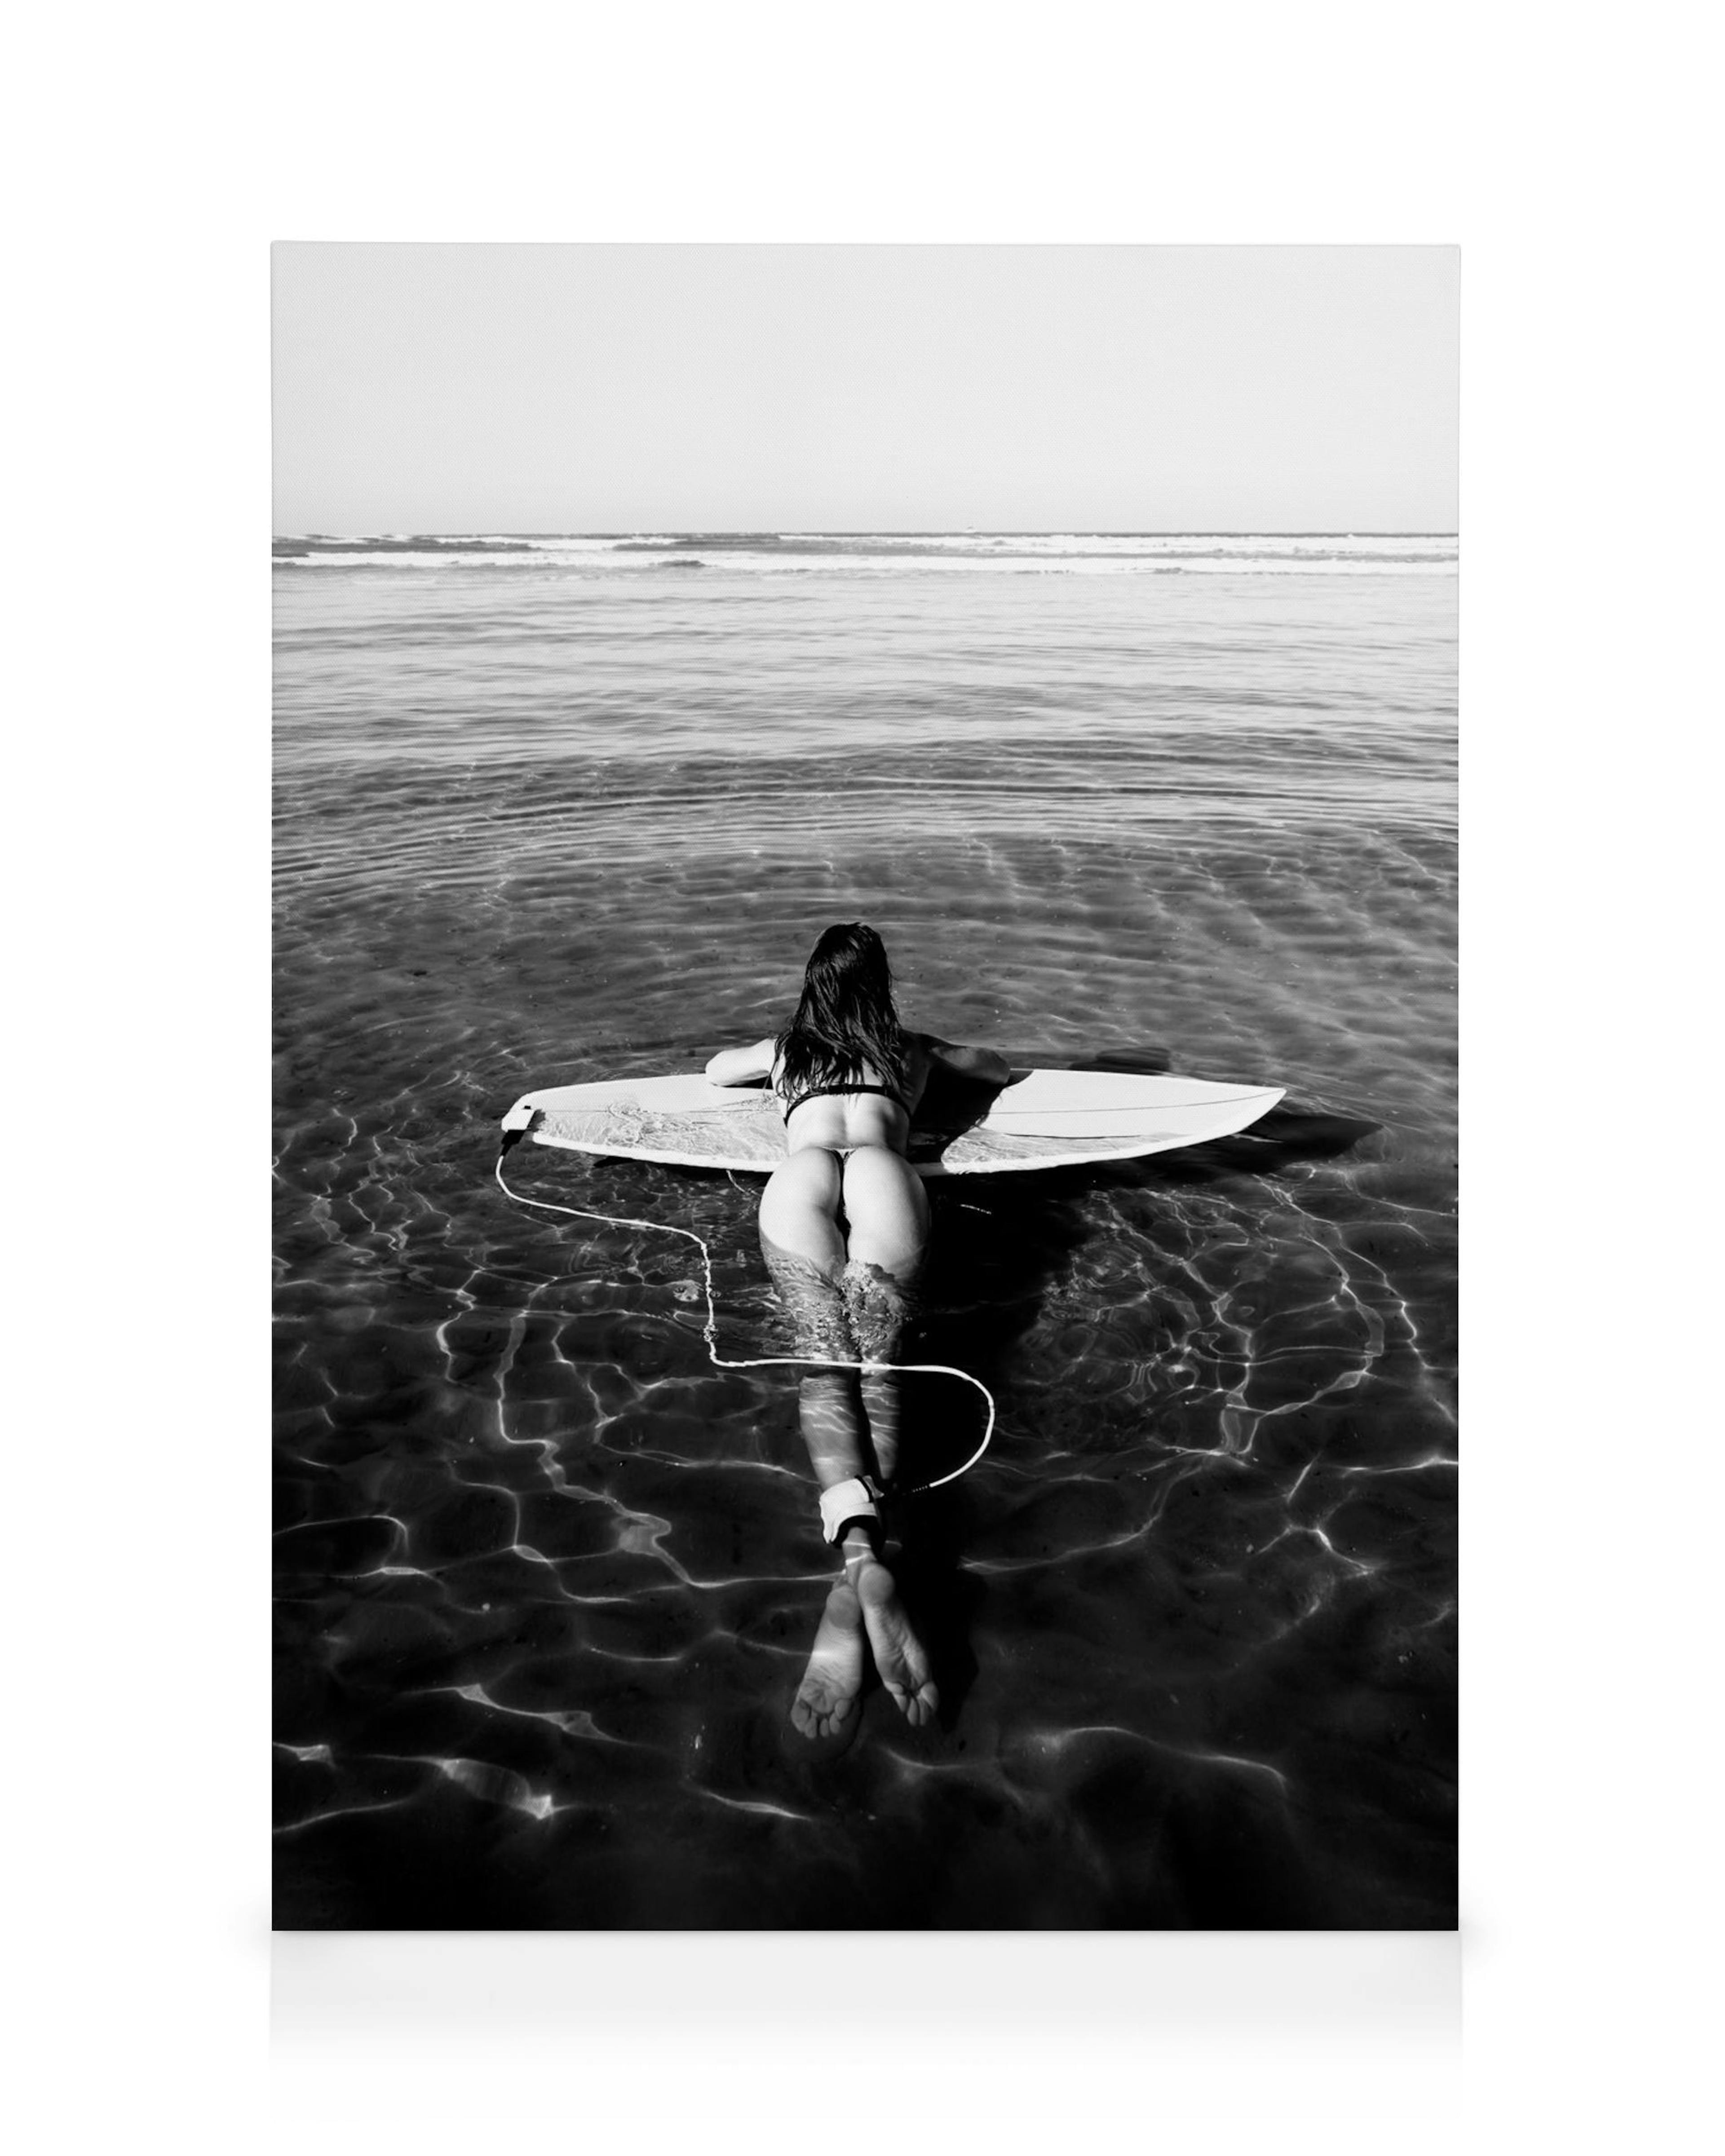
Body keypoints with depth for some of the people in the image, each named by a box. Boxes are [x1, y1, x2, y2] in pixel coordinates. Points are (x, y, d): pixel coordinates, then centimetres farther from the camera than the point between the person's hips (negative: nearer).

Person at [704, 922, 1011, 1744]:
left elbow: (714, 1070, 57)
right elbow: (999, 1069, 51)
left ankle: (859, 1556, -47)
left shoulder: (785, 1048, 37)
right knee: (875, 1360, -16)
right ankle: (862, 1572, -45)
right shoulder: (909, 1049, 34)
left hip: (797, 1178, 1)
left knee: (826, 1361, -17)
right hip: (883, 1175, 0)